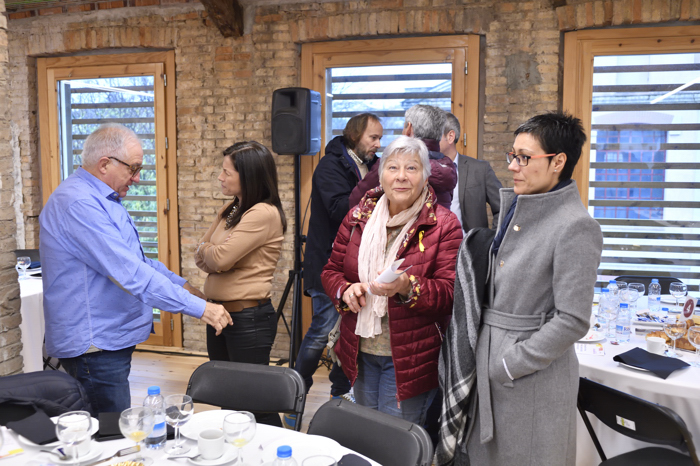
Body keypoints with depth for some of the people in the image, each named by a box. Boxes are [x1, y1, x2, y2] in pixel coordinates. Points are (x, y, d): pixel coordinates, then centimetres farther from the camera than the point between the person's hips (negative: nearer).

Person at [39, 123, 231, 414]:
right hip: (94, 345, -10)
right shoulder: (79, 204, -22)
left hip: (110, 340, 10)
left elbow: (132, 260, 24)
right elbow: (130, 273, -28)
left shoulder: (103, 200, 14)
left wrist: (180, 284, 15)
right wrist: (199, 308, -25)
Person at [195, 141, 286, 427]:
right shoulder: (230, 211, 11)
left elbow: (219, 258, -22)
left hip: (248, 318, -9)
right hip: (218, 312, 9)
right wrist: (213, 254, -11)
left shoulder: (264, 214, -18)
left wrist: (209, 251, -1)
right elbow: (200, 257, 10)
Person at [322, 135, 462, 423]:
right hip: (360, 353, 5)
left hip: (409, 358, -4)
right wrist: (345, 290, -13)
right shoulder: (358, 217, 4)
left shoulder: (444, 225, -9)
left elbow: (451, 292, -14)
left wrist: (408, 288, -32)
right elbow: (331, 270, 10)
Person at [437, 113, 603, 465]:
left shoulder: (576, 227, -17)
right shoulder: (507, 205, 6)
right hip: (486, 358, 7)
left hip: (533, 375, -7)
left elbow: (572, 321, -19)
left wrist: (508, 365, -16)